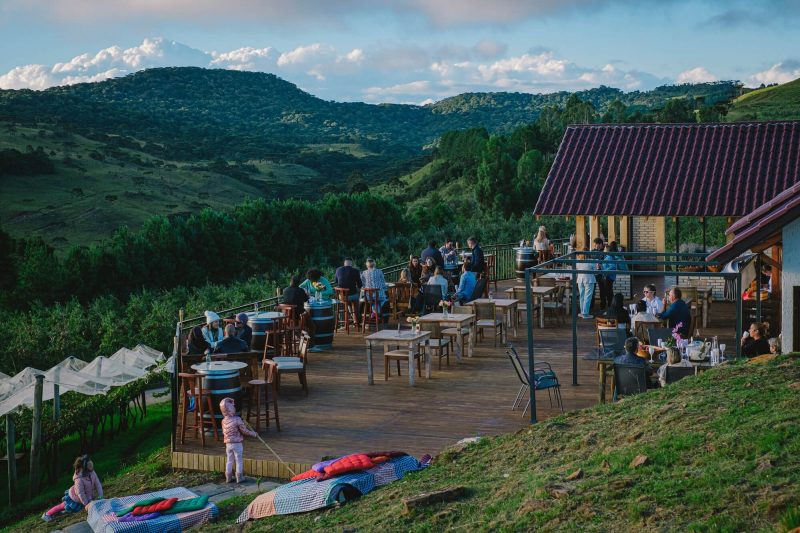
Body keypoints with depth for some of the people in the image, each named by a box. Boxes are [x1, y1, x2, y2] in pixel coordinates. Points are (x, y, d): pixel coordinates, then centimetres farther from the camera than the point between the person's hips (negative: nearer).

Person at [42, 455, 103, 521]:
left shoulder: (92, 473, -20)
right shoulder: (79, 479, -40)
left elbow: (98, 484, -14)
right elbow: (80, 493, -34)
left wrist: (100, 496, -21)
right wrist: (86, 504, -28)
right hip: (74, 498, -6)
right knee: (63, 506, 12)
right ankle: (47, 515, 33)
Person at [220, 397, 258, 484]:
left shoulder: (224, 421, 0)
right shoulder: (237, 419, -18)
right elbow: (244, 431, -13)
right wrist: (254, 434, 2)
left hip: (228, 444, 5)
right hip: (237, 444, -5)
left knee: (229, 461, 14)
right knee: (239, 461, 6)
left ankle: (228, 478, 18)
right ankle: (239, 478, 10)